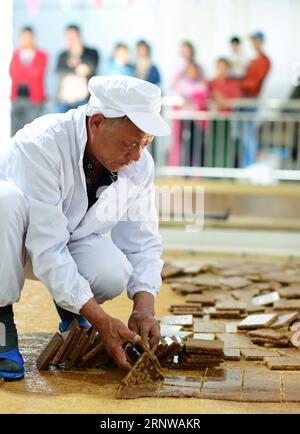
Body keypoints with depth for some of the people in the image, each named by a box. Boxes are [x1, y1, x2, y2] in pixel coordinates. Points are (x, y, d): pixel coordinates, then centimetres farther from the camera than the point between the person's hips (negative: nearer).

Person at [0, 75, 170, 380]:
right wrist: (100, 320, -38)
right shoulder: (40, 146, -34)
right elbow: (47, 250, -36)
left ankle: (69, 309, 7)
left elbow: (142, 241, -7)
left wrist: (144, 307, -23)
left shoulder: (140, 164, -14)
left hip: (72, 240, 4)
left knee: (113, 274, -30)